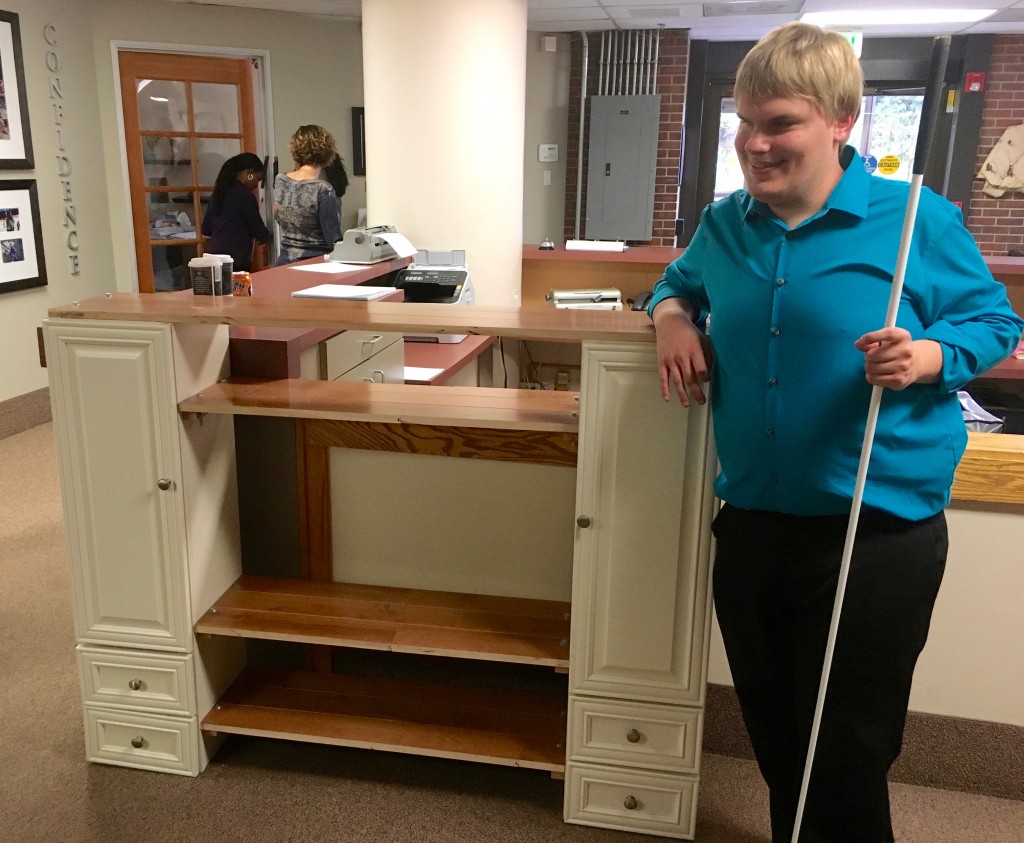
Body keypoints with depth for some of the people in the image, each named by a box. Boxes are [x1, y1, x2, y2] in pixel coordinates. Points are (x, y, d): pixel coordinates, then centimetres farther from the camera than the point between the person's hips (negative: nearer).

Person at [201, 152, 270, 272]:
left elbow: (205, 231, 19)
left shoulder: (219, 192, 13)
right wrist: (264, 236, 19)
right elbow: (261, 235, -3)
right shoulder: (245, 196, -9)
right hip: (234, 261, -8)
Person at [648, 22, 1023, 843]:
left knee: (847, 759, 9)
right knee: (774, 739, 22)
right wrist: (673, 316, -1)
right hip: (750, 524, 5)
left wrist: (931, 355, -22)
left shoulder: (918, 221, -10)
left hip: (879, 534, -4)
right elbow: (679, 282, 23)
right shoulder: (724, 224, 4)